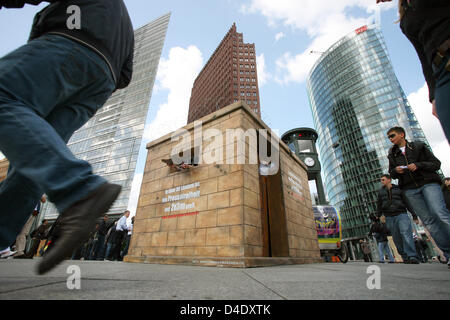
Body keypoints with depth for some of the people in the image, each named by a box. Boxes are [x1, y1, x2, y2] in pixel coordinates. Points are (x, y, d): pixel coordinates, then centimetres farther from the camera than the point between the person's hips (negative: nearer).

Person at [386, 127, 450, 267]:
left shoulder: (419, 146, 8)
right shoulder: (392, 154, 16)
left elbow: (436, 163, 5)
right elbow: (391, 174, 19)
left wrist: (418, 165, -13)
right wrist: (396, 170, -4)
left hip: (428, 183, -2)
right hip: (410, 190, 3)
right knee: (428, 221, -2)